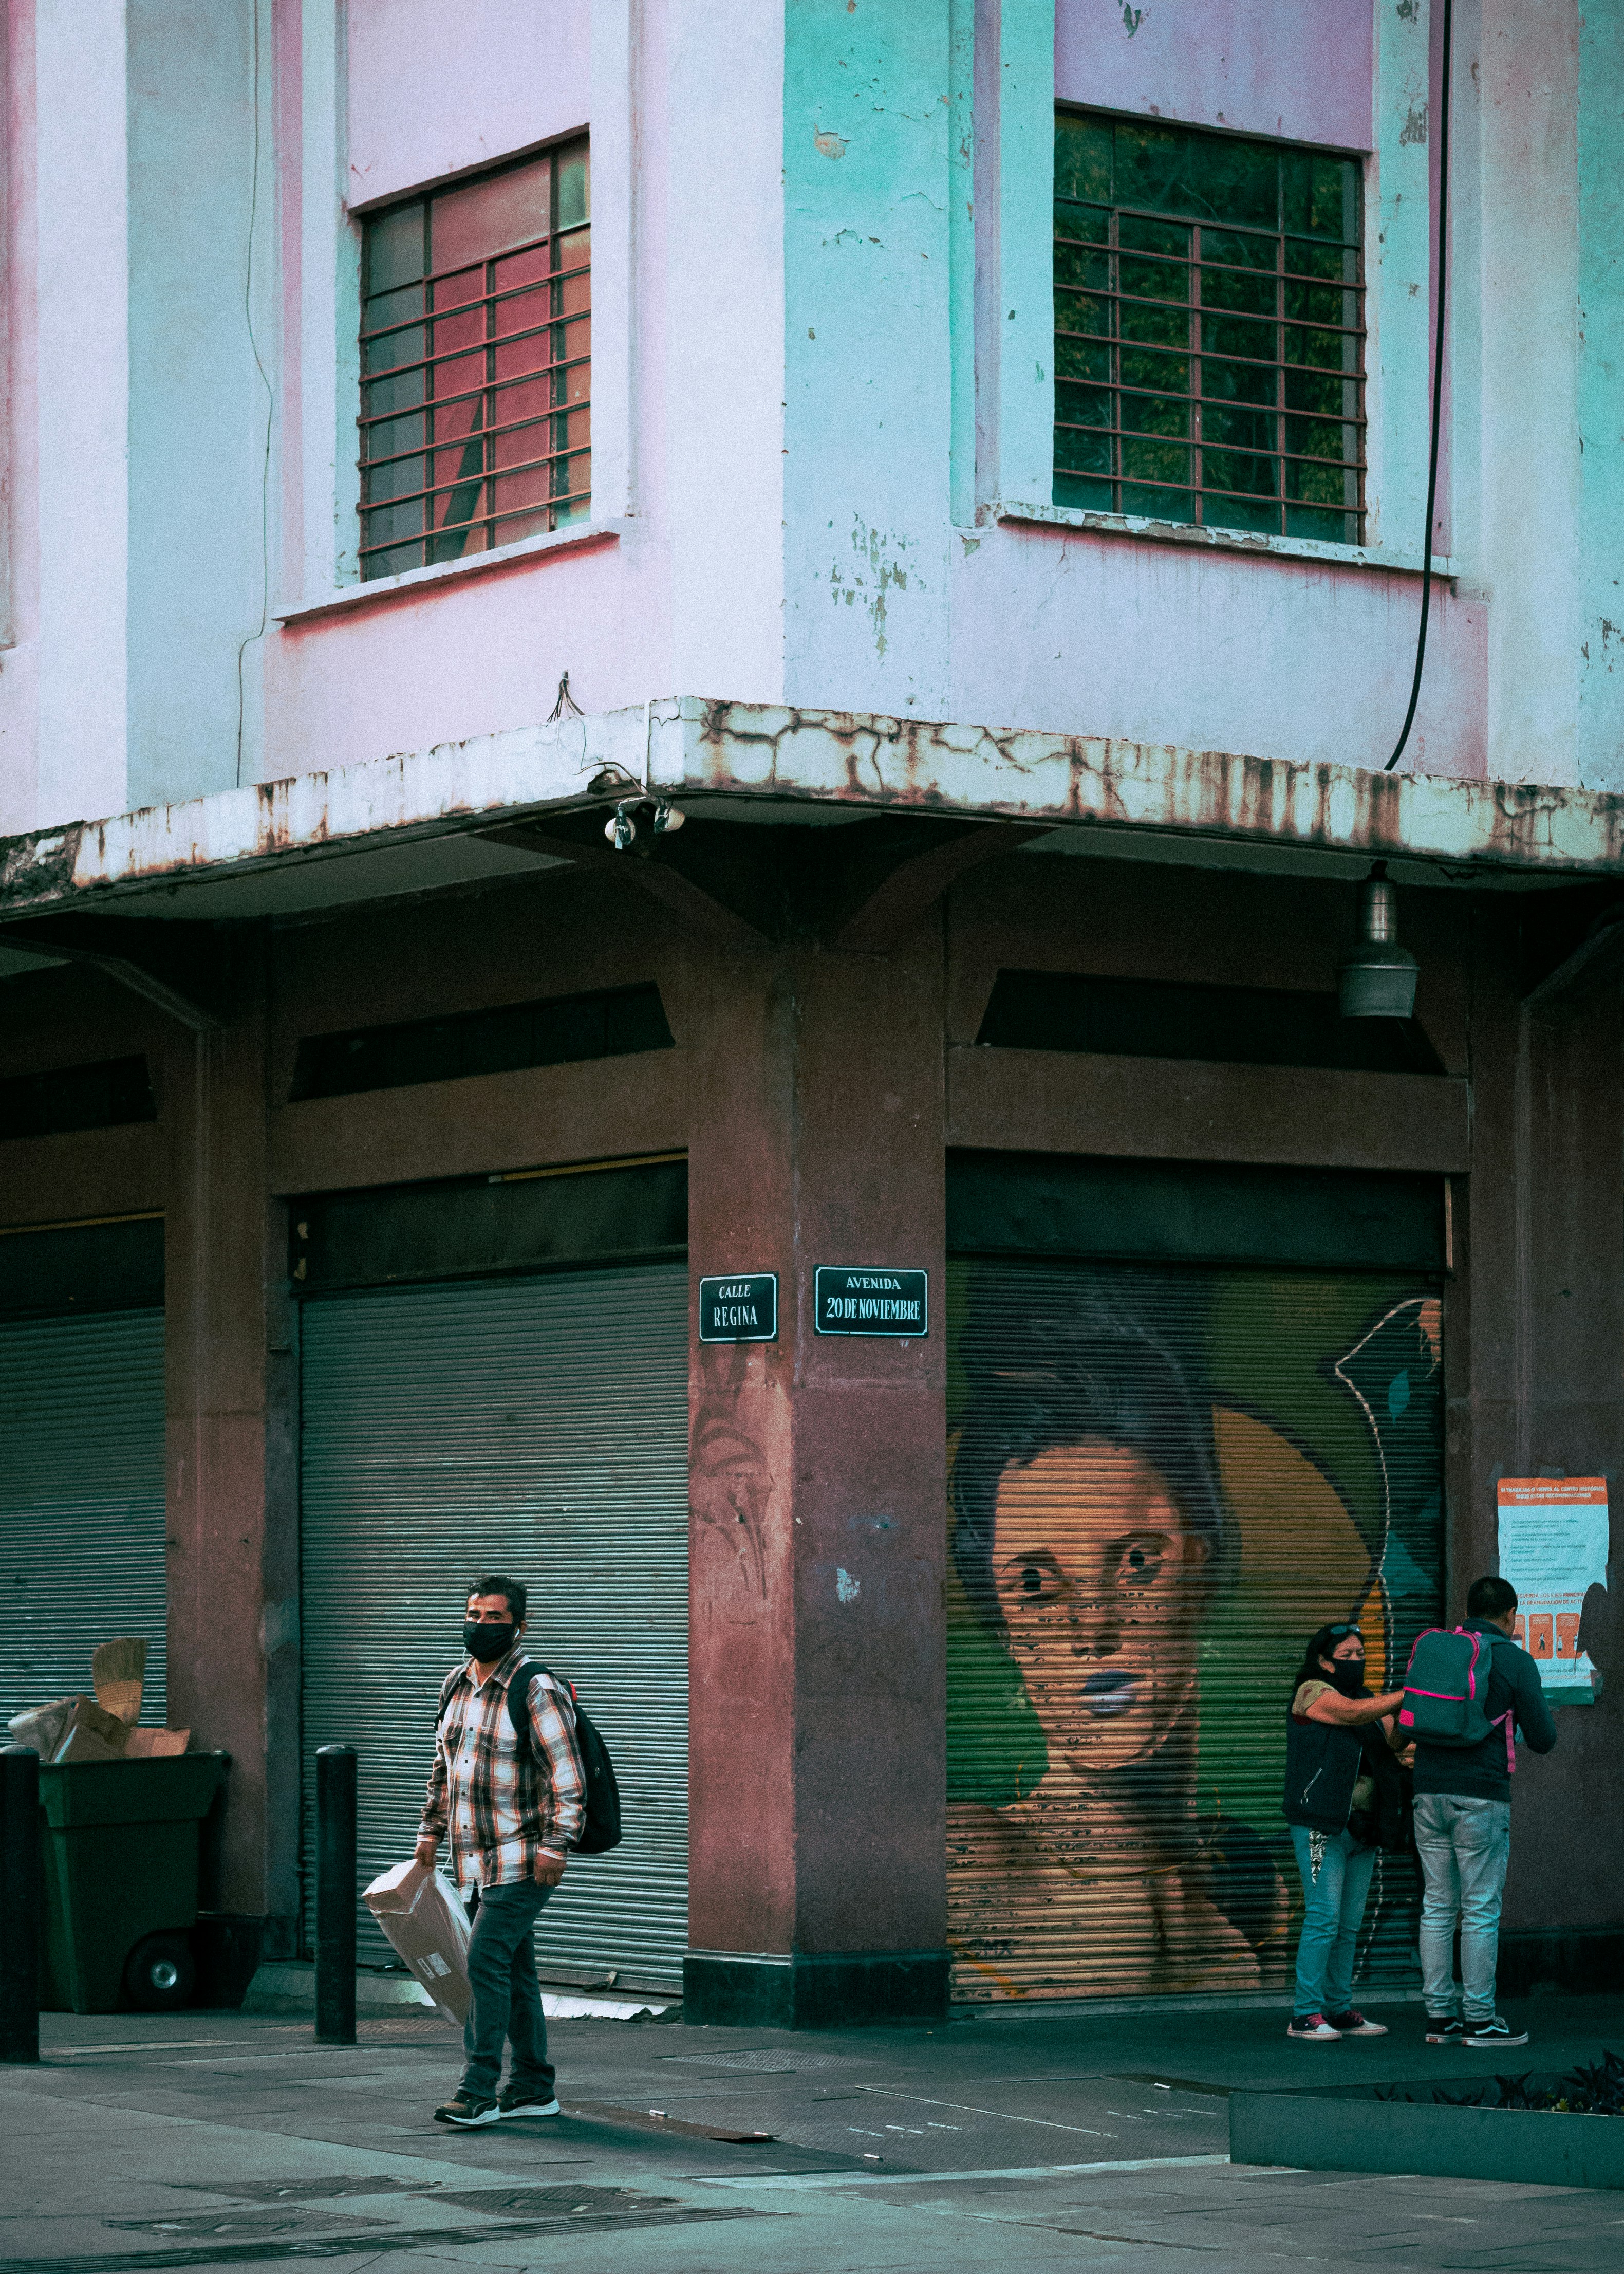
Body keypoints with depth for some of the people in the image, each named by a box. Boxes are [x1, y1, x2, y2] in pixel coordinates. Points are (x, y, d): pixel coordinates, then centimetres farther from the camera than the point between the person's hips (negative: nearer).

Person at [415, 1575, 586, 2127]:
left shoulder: (537, 1690, -12)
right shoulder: (457, 1686, 12)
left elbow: (569, 1777, -15)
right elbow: (443, 1766, 24)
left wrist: (555, 1845, -20)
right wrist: (431, 1829, 19)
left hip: (523, 1860, -8)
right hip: (477, 1862, 8)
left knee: (485, 1961, -15)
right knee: (513, 1972, 12)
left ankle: (478, 2092, -13)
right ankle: (534, 2090, 19)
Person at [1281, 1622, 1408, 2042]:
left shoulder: (1364, 1696, 19)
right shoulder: (1313, 1692, -5)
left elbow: (1397, 1735, 8)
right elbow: (1354, 1712, -22)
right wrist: (1410, 1694, -26)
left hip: (1360, 1829, 8)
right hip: (1321, 1826, -8)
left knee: (1350, 1925, 8)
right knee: (1324, 1918, -11)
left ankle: (1340, 2010, 13)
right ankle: (1305, 2015, -9)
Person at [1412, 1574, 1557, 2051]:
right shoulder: (1515, 1662, -2)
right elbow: (1543, 1740, -1)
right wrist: (1540, 1719, 21)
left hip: (1430, 1792, 5)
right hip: (1480, 1796, -5)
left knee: (1438, 1906, 9)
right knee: (1481, 1909, -1)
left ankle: (1440, 2016, 9)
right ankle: (1479, 2020, -1)